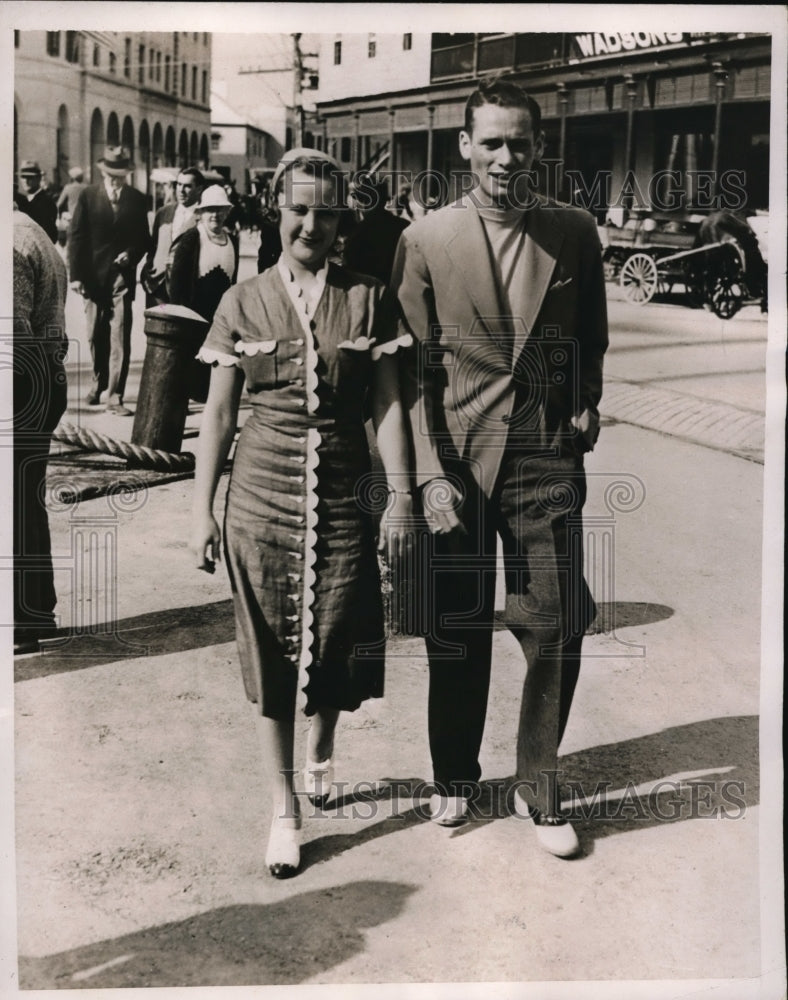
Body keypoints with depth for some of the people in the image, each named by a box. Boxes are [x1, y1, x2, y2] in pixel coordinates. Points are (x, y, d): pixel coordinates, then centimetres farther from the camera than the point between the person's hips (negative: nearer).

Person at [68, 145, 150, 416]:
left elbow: (143, 238, 9)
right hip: (93, 277, 1)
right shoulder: (88, 196, 1)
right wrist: (75, 274, -6)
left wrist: (131, 254, -12)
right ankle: (99, 382, 33)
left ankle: (115, 396, -6)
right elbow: (75, 237, 0)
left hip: (122, 275, -1)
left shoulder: (136, 199, 4)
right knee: (96, 337, 11)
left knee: (120, 338, -8)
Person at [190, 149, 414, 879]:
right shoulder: (243, 304, 3)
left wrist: (401, 496, -7)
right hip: (262, 496, 0)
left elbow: (388, 404, 1)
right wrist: (202, 510, 2)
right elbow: (218, 414, 5)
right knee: (270, 648, 3)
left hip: (342, 496, 0)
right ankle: (284, 808, 15)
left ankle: (321, 754, 38)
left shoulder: (368, 300, 3)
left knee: (334, 641, 6)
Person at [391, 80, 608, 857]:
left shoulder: (574, 234, 4)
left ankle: (538, 787, 21)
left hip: (547, 459, 1)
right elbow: (413, 369, -3)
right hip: (457, 459, -1)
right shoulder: (425, 241, -1)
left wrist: (585, 407, 1)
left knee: (556, 631, 1)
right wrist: (429, 473, -10)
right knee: (457, 632, 10)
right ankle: (454, 775, 32)